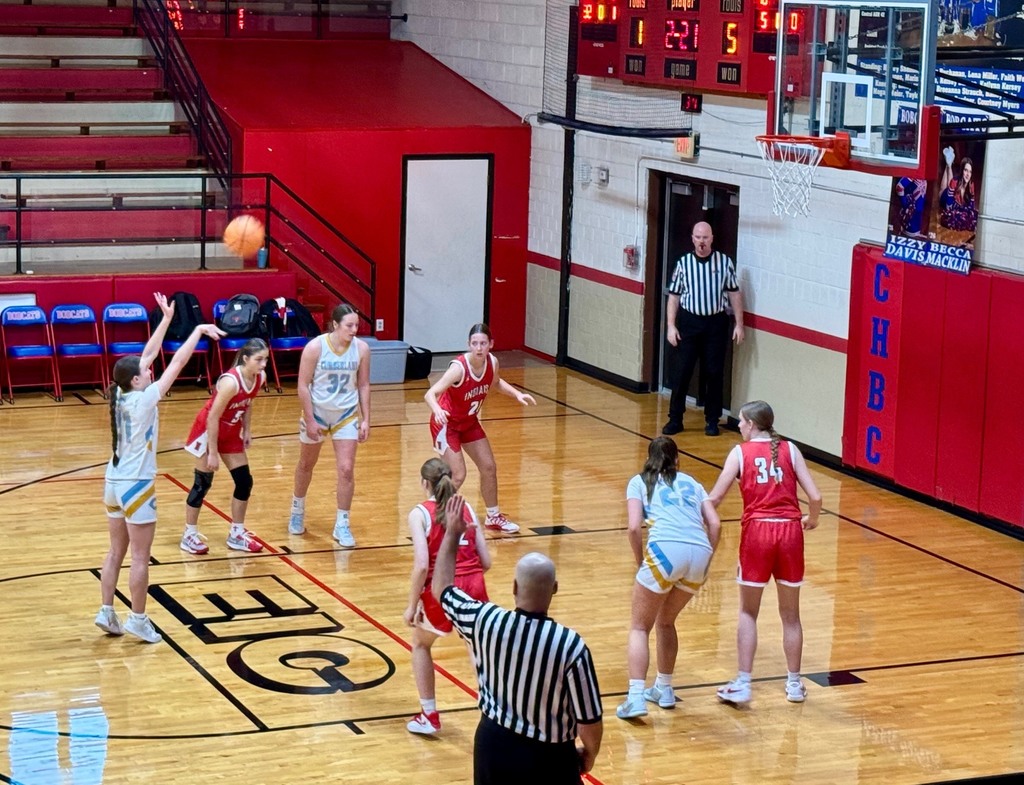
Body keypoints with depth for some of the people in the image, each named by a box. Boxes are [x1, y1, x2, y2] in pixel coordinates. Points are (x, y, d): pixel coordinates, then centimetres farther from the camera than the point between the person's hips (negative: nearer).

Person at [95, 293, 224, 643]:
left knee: (116, 552, 14)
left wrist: (166, 319, 11)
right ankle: (138, 619, 7)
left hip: (114, 482, 8)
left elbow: (148, 354, 9)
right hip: (136, 485, -8)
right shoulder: (143, 400, -19)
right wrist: (199, 330, -11)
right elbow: (177, 363, -18)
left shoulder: (121, 395, -1)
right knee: (140, 557, 1)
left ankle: (106, 612, 16)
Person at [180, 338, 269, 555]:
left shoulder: (260, 377, -11)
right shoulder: (231, 382, -33)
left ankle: (236, 534, 19)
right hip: (209, 430, -7)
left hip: (231, 432, 7)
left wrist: (247, 430, 1)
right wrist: (213, 453, -23)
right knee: (203, 483, -1)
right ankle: (189, 536, 12)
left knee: (244, 481, 6)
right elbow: (212, 417, -28)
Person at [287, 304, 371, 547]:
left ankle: (342, 525, 4)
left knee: (346, 469, -7)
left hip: (347, 415, 1)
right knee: (306, 465, 17)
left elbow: (363, 385, 0)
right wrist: (310, 420, -16)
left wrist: (365, 420, -3)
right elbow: (303, 385, -15)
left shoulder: (361, 348, -10)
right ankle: (297, 511, 41)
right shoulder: (315, 347, -19)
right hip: (317, 411, -1)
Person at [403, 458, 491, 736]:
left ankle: (429, 716, 26)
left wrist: (412, 606, -4)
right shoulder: (467, 509, 12)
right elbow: (485, 562, 10)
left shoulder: (420, 514, -2)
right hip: (475, 588, 3)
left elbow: (421, 565, -13)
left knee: (421, 644, 25)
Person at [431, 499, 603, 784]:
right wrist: (589, 754, 5)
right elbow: (589, 720, -16)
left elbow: (441, 588, 6)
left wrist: (452, 534, 18)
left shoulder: (486, 621, -15)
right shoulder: (570, 646, -25)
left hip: (494, 745, 4)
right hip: (548, 759, -4)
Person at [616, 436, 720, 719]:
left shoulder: (639, 482, 19)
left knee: (640, 627, 8)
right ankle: (664, 689, 32)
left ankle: (636, 697, -8)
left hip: (665, 549, -4)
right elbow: (714, 524, 14)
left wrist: (641, 563, 15)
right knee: (666, 622, 27)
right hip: (700, 552, 4)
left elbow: (634, 527, 4)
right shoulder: (691, 482, 29)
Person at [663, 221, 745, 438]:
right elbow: (674, 296, 4)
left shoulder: (725, 262, -1)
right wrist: (671, 325, -3)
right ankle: (675, 419, 10)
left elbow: (734, 294, 5)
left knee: (714, 373, 5)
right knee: (682, 372, 1)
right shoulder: (683, 264, 0)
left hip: (716, 323, 0)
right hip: (689, 322, 0)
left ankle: (712, 420, 16)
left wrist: (739, 324, 1)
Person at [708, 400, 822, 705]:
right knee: (790, 614, 15)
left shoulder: (740, 452, 3)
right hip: (790, 531, 2)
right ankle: (794, 684, 21)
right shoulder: (789, 450, 8)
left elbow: (714, 499, -2)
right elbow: (815, 496, 2)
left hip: (757, 531, -2)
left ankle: (742, 685, 3)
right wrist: (812, 520, 22)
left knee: (748, 612, 10)